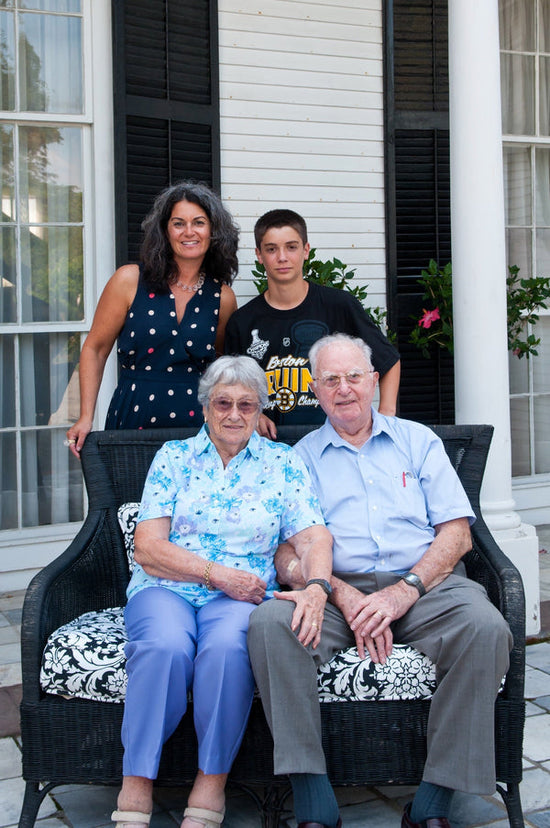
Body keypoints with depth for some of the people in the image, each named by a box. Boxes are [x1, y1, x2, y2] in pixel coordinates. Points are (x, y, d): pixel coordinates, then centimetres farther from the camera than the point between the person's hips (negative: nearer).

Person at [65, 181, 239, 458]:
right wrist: (85, 418, -3)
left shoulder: (223, 297, 4)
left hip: (197, 425, 2)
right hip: (133, 421, -1)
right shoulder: (130, 280, -2)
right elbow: (95, 349, 3)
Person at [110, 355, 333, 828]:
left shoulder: (284, 463, 13)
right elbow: (148, 546, 3)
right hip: (166, 588, 0)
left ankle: (210, 789, -21)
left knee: (227, 646, -35)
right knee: (166, 646, -34)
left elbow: (313, 537, 1)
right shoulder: (175, 456, 12)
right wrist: (216, 573, -10)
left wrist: (315, 588, -21)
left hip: (243, 595, 0)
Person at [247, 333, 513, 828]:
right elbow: (286, 554, 5)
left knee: (485, 628, -31)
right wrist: (340, 593, -14)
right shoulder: (302, 457, 17)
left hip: (425, 585, 0)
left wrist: (405, 590, -10)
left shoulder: (418, 440, 18)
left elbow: (457, 533, 7)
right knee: (269, 623, -31)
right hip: (335, 589, 0)